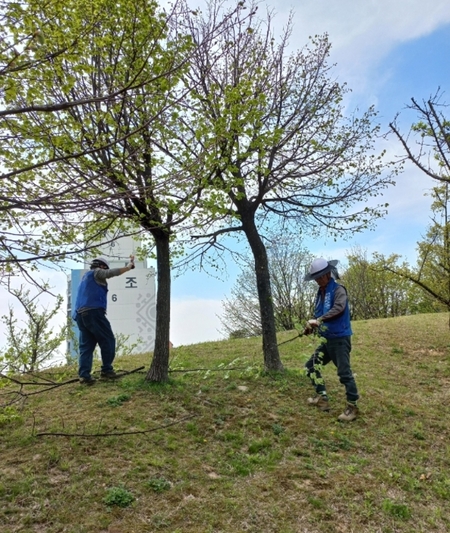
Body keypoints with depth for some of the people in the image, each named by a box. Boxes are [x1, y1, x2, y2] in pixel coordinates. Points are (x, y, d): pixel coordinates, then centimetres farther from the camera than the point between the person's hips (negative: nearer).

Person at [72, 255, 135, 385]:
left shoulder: (86, 277, 30)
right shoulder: (96, 272, 6)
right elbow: (112, 272, -4)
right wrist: (129, 266, 8)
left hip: (80, 314, 9)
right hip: (93, 312, -9)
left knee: (86, 346, 5)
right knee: (108, 340, 0)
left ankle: (84, 375, -4)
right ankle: (106, 370, 0)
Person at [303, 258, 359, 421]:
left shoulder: (338, 289, -11)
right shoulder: (321, 293, 13)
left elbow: (338, 308, -28)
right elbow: (318, 314, 14)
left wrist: (319, 319, -33)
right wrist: (311, 326, -5)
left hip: (340, 339, -9)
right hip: (327, 339, 9)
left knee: (344, 373, -4)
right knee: (311, 366, 11)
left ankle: (353, 407, 10)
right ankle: (322, 398, 22)